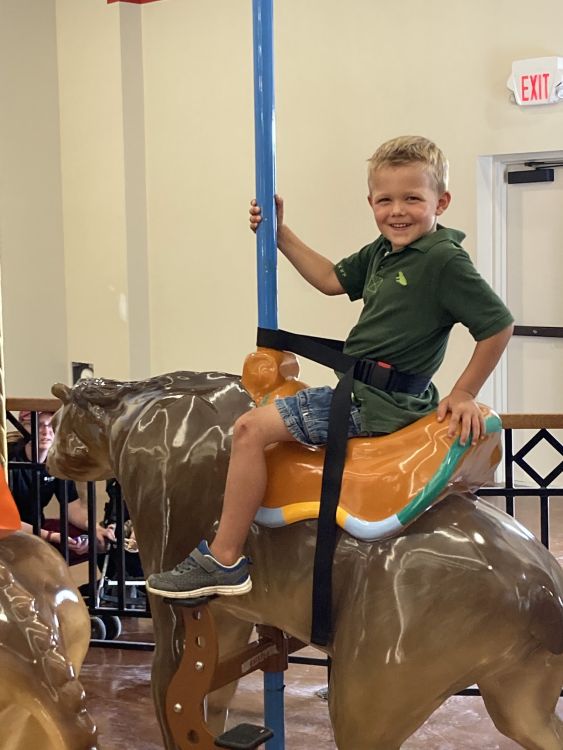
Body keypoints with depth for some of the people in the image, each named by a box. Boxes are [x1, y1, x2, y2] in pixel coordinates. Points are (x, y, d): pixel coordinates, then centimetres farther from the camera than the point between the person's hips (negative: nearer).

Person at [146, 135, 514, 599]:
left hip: (383, 401, -10)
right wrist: (280, 234, 21)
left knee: (251, 429, -16)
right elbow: (332, 279, 23)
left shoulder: (445, 259, -15)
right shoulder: (382, 252, 10)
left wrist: (464, 394, -11)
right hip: (360, 390, 10)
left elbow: (499, 325, -14)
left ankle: (224, 562, -9)